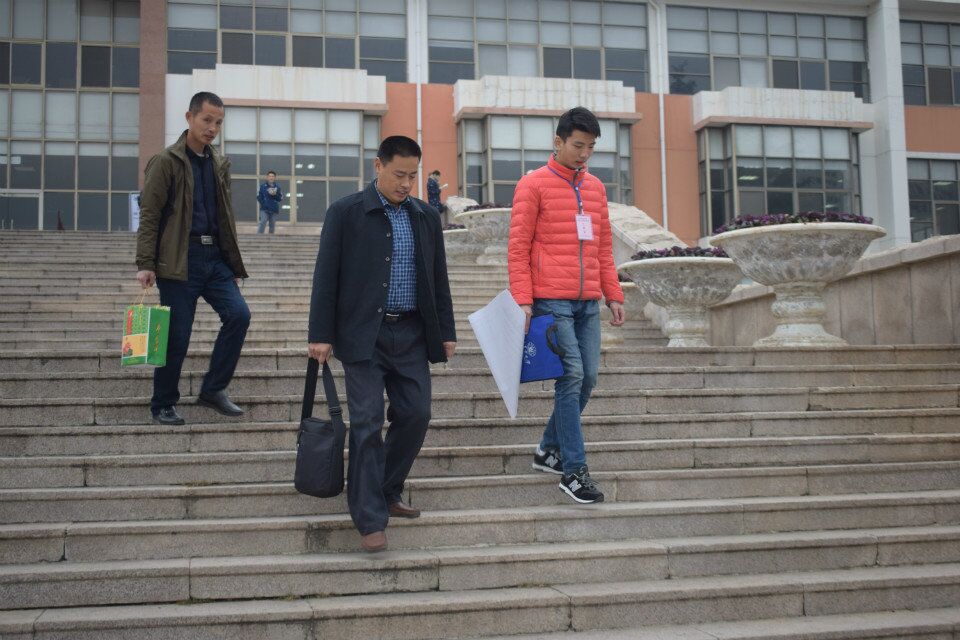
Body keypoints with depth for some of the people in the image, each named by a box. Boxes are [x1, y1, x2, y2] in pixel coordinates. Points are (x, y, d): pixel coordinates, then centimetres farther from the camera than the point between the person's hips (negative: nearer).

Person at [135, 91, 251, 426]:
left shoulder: (219, 165, 14)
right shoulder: (166, 162, -3)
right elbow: (149, 215, -6)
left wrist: (234, 265, 16)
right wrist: (146, 265, -13)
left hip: (215, 258, 5)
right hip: (179, 260, -5)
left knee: (239, 313, -11)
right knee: (177, 335, -1)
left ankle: (213, 389, 4)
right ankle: (163, 405, 16)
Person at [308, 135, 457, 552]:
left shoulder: (427, 217, 9)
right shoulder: (345, 213, -3)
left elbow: (439, 280, 13)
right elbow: (326, 278, -4)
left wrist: (446, 332, 10)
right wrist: (321, 335, -8)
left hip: (411, 334, 4)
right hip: (364, 336, -4)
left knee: (416, 415, 4)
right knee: (367, 423, -4)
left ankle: (387, 493, 25)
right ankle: (370, 519, 2)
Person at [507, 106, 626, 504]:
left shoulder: (595, 188, 16)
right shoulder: (534, 185, -3)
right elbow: (518, 248, -6)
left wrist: (613, 294, 15)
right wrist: (523, 300, -13)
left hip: (587, 303, 7)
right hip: (551, 301, -6)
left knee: (587, 379, 7)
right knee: (571, 376, -11)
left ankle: (549, 451, 25)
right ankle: (573, 471, -4)